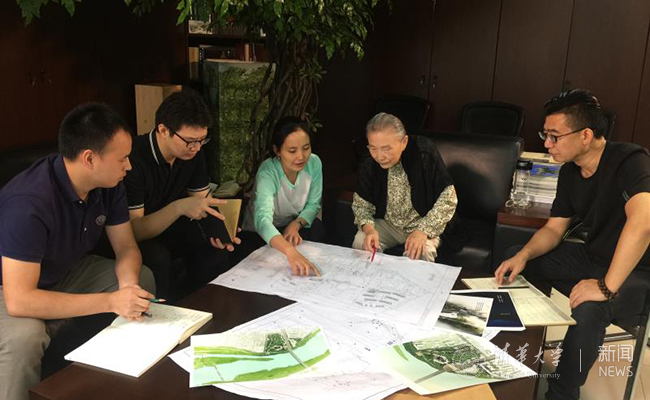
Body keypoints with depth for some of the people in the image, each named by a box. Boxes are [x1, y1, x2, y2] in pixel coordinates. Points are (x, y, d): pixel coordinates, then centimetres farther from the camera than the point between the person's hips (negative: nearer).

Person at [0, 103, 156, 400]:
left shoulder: (109, 183, -14)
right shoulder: (29, 203, -36)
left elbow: (126, 248, -6)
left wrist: (128, 286, -28)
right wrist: (110, 301, -40)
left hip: (66, 272, 7)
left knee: (143, 278, -5)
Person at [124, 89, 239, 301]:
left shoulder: (193, 153, -9)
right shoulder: (134, 158, -29)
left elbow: (202, 201, -2)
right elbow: (132, 230, -29)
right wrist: (178, 208, -43)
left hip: (170, 228, 5)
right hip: (134, 237, -5)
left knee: (215, 249, -19)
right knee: (159, 257, -34)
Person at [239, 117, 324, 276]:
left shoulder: (314, 163, -19)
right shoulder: (267, 172, -33)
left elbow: (313, 204, -6)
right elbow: (262, 219, -50)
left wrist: (295, 225, -27)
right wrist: (290, 252, -67)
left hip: (292, 225, 3)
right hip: (258, 232, -3)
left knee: (317, 229, -25)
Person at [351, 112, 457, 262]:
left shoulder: (424, 153, -21)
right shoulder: (368, 165, -11)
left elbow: (448, 198, -17)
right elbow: (361, 204, 0)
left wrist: (423, 230, -27)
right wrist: (368, 228, -22)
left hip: (424, 224, -3)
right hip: (387, 223, 3)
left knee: (421, 253, -31)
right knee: (360, 242, -22)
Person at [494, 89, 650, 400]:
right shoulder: (569, 172, -1)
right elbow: (553, 229, 6)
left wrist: (607, 286, -40)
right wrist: (524, 255, -13)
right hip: (592, 257, 8)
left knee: (588, 310, -36)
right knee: (513, 258, 6)